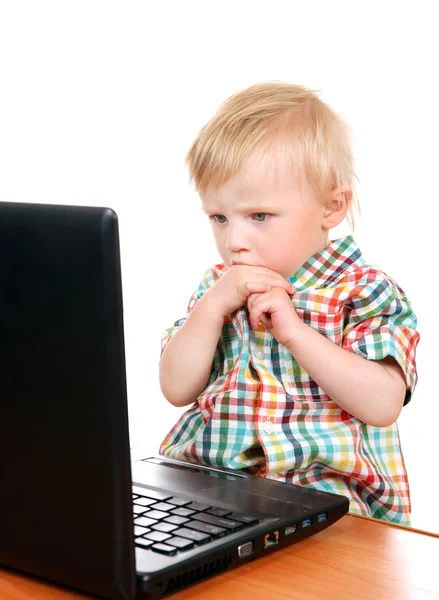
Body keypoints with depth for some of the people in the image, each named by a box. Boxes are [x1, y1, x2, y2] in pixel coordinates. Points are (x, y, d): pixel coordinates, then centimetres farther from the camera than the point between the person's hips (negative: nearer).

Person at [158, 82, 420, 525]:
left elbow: (383, 405, -15)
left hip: (320, 492, -3)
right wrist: (213, 305, -8)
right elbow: (177, 389, 5)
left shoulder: (365, 292, -3)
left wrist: (293, 329, -18)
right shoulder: (217, 287, 13)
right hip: (203, 480, 4)